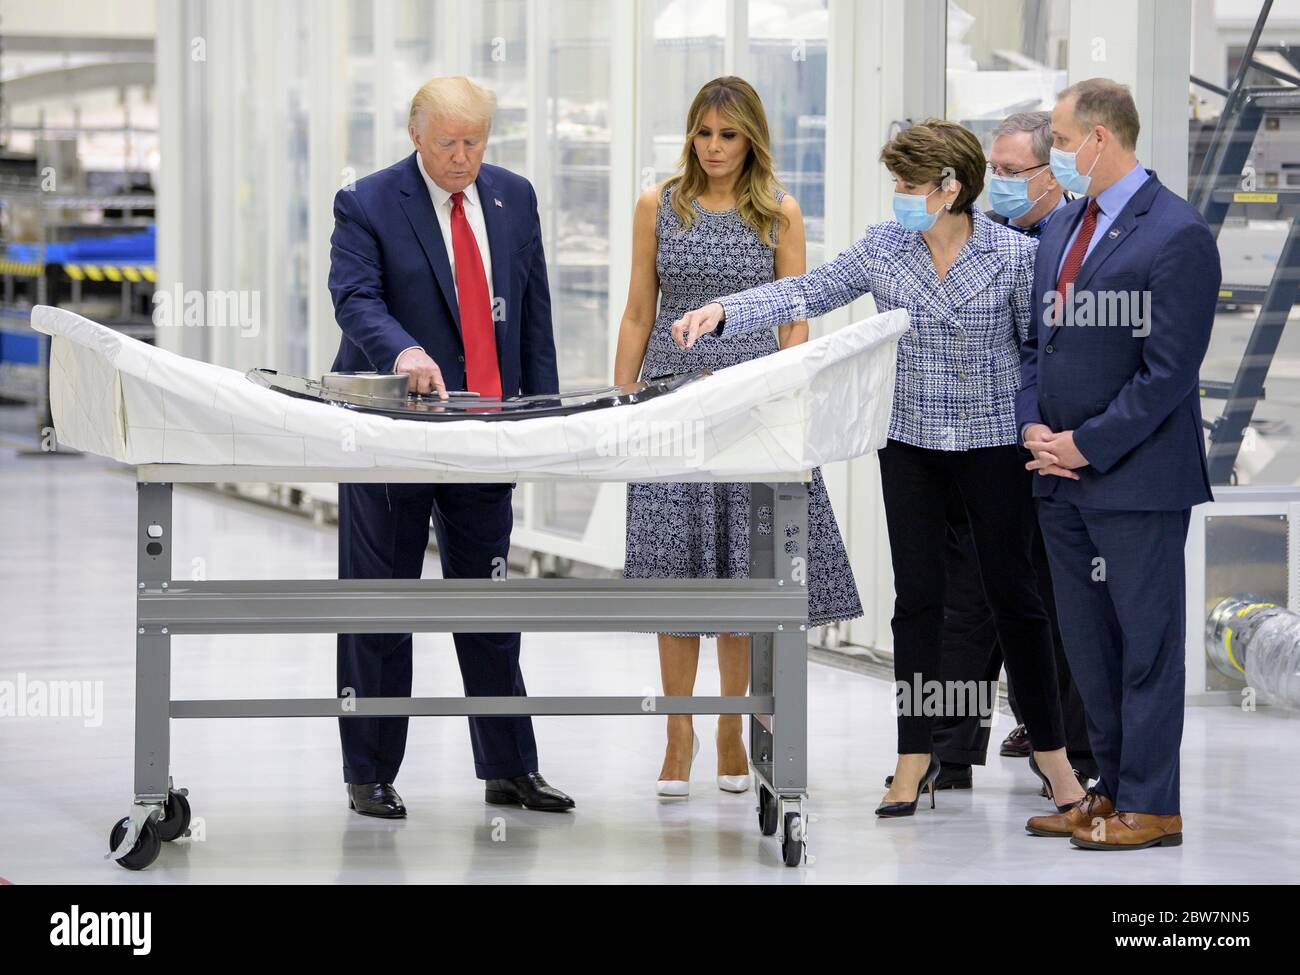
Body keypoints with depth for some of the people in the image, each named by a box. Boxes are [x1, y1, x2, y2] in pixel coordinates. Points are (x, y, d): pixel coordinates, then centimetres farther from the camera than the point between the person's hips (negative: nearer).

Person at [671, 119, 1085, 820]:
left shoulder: (1014, 255, -8)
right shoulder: (884, 247, 0)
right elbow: (811, 291, -1)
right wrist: (725, 311, -13)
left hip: (994, 440, -3)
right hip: (910, 443, 3)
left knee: (1012, 591, 4)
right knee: (917, 597, 4)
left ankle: (1049, 748, 16)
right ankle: (915, 756, 11)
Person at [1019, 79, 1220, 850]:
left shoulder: (1177, 235, -12)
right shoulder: (1063, 229, 14)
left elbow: (1169, 372, -16)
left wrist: (1086, 446, -14)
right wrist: (1034, 426, 2)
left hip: (1138, 479, -8)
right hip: (1063, 476, 8)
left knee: (1146, 641, -1)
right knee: (1089, 642, 12)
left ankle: (1150, 808, 5)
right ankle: (1113, 790, 21)